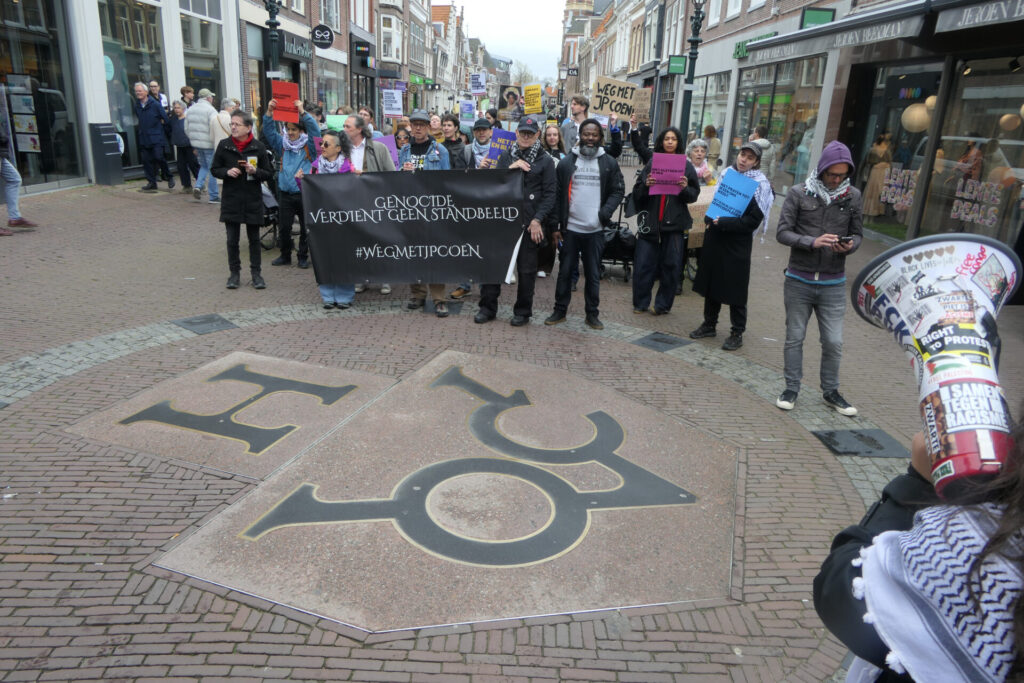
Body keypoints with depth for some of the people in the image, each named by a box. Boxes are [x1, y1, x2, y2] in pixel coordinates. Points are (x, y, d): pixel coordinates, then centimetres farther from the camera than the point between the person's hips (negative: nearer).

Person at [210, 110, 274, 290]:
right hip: (231, 200, 1)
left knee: (254, 238, 8)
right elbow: (214, 169, 9)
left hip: (253, 200, -1)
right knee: (232, 239, 5)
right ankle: (234, 272, 18)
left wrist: (255, 171, -18)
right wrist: (227, 172, -12)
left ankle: (256, 273, 18)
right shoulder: (224, 145, 1)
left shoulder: (258, 147, -2)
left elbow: (269, 173, 2)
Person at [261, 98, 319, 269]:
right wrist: (269, 112, -9)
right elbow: (269, 131, 5)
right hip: (285, 193, 3)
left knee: (306, 227, 3)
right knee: (283, 227, 7)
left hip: (305, 193, -3)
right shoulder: (282, 144, 12)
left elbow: (315, 130, -13)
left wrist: (302, 112, -23)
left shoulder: (309, 145, 1)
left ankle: (303, 256, 16)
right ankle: (285, 256, 21)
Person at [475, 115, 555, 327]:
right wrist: (510, 169, -9)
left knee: (526, 269, 5)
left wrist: (537, 220, -11)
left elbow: (549, 194, -2)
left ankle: (522, 312, 17)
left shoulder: (545, 161, 2)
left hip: (529, 223, -3)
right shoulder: (506, 156, 12)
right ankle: (487, 307, 14)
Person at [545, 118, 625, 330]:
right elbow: (557, 195, 3)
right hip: (570, 228, 0)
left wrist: (605, 212, -13)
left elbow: (618, 191, 5)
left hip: (595, 230, 0)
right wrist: (555, 225, -1)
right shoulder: (567, 162, 4)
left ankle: (592, 313, 18)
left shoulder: (609, 163, 5)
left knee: (593, 274, 7)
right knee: (565, 271, 7)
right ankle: (560, 311, 19)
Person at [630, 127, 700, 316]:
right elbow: (637, 193, 5)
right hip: (650, 220, 1)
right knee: (643, 263, 0)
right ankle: (641, 302, 14)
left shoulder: (686, 165, 7)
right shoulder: (651, 163, 9)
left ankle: (663, 304, 17)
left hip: (675, 222, 0)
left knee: (671, 265, 3)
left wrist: (685, 188, -14)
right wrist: (646, 185, -15)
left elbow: (695, 194, 6)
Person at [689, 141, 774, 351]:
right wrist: (710, 217, 1)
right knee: (711, 281, 13)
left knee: (735, 289, 0)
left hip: (738, 241, -5)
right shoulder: (727, 173, 7)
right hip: (715, 237, 6)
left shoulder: (760, 184, -8)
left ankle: (737, 333, 11)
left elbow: (752, 221, -13)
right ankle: (709, 324, 27)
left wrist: (723, 222, -21)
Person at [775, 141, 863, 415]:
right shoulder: (798, 193, -5)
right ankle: (792, 388, 24)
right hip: (799, 280, -1)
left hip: (833, 283, 2)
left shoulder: (853, 196, 2)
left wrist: (850, 245, -14)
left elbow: (857, 233, 10)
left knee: (834, 342, 5)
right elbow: (782, 232, -7)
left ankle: (830, 391, 25)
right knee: (795, 337, 9)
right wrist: (812, 242, -22)